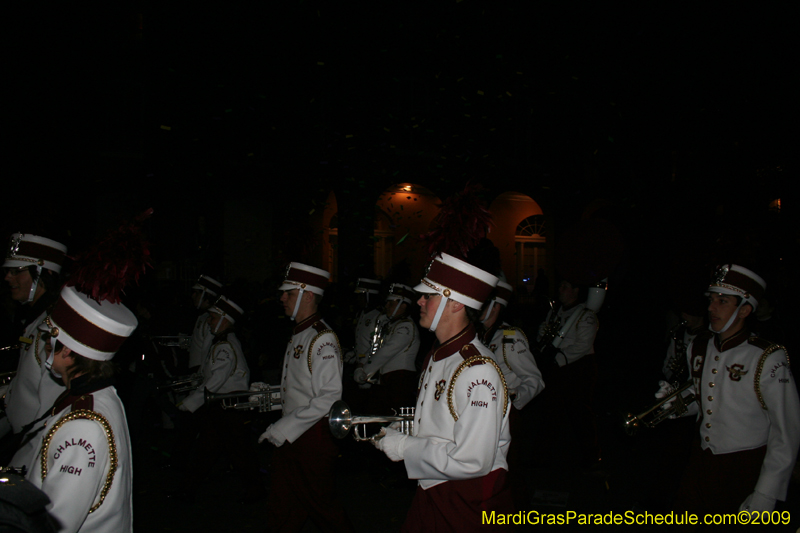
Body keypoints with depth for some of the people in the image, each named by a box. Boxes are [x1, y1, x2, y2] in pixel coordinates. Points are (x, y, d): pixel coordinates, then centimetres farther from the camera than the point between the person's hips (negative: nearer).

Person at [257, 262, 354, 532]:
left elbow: (329, 397, -25)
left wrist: (284, 428, -23)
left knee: (319, 504, 6)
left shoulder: (323, 339, -19)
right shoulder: (298, 333, 11)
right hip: (289, 437, 9)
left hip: (312, 436, -9)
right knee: (283, 509, 16)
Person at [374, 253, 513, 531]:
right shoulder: (437, 354, 6)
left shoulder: (477, 371, -25)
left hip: (468, 504, -8)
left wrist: (405, 447, -17)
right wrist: (397, 432, 3)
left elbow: (471, 463, -28)